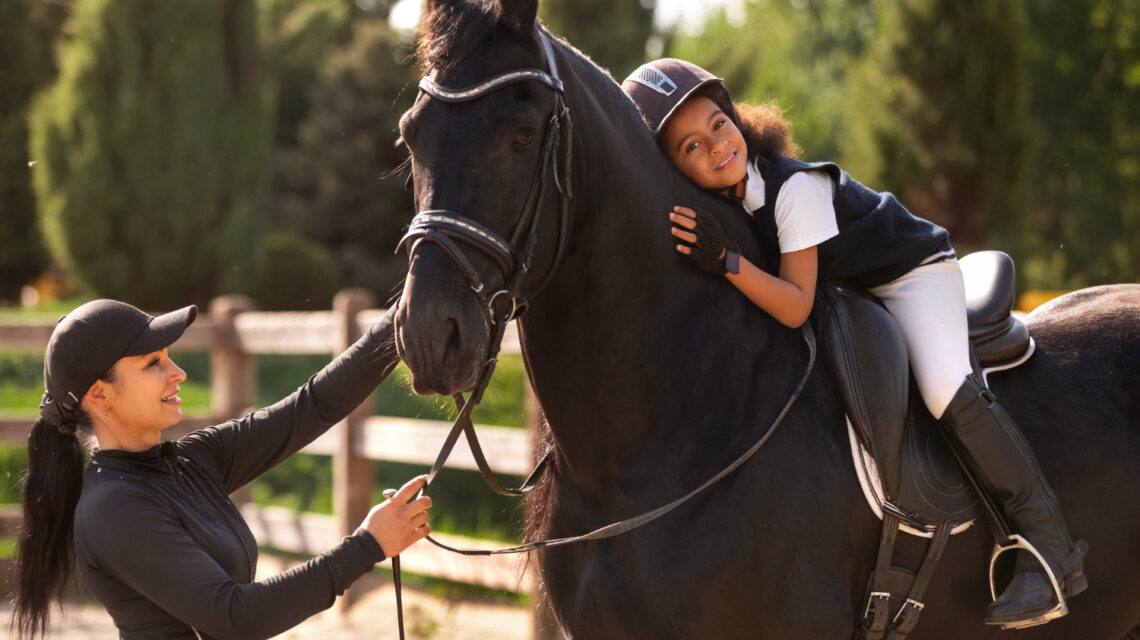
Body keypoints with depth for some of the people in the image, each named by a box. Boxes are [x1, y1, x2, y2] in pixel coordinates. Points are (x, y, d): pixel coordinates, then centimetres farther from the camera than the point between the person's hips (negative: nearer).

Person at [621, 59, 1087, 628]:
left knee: (945, 389, -28)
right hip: (842, 293, 9)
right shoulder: (716, 199, -10)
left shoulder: (793, 186, -31)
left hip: (911, 273, -9)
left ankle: (1048, 544, -25)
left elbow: (796, 307, -36)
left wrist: (725, 260, -46)